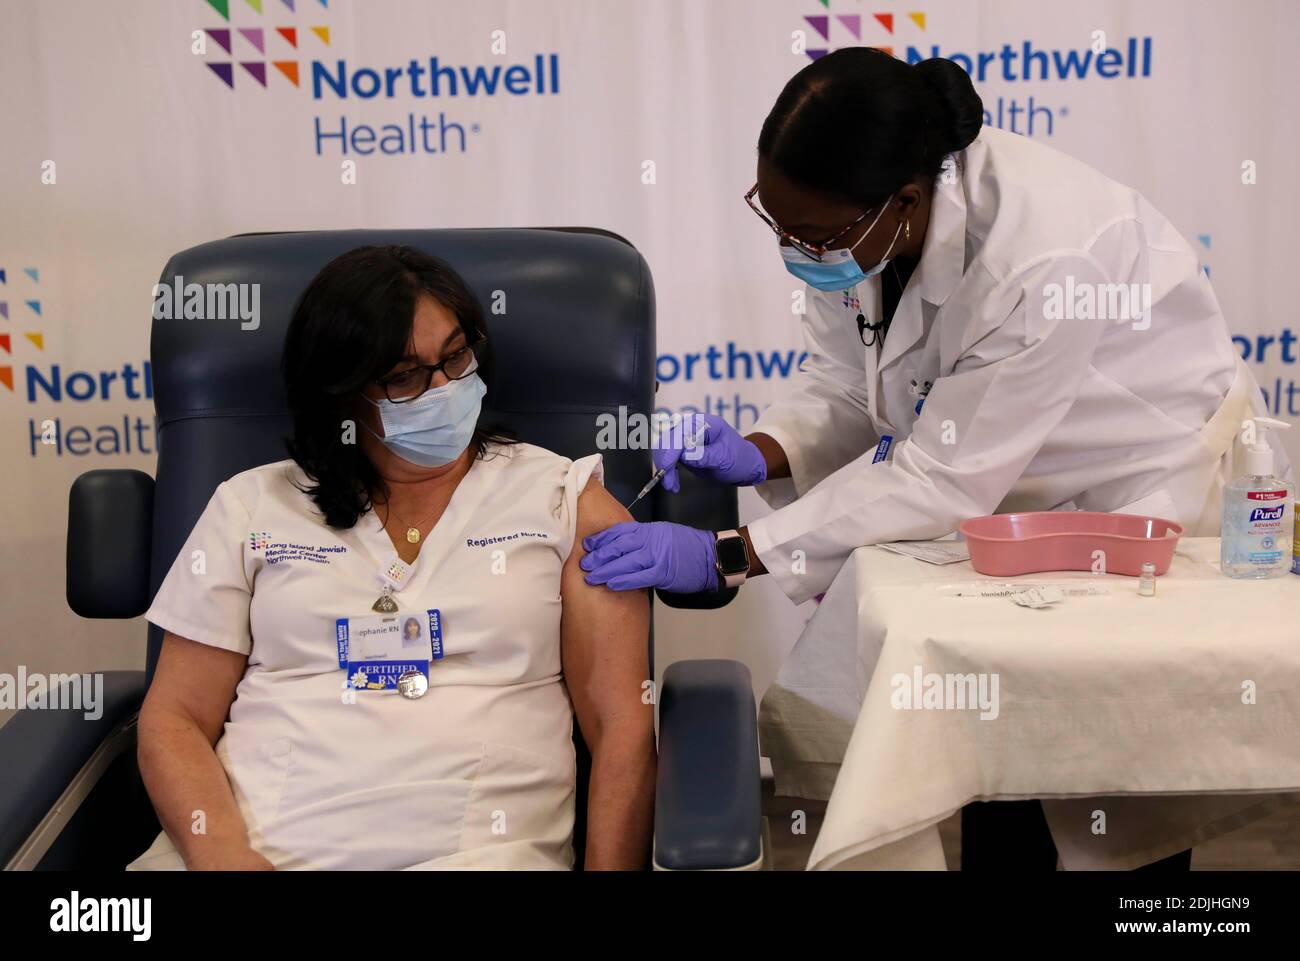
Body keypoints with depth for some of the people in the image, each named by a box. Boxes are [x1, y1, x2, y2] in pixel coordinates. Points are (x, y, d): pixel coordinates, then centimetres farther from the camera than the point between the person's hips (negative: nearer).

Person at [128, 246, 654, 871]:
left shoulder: (564, 502, 9)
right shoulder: (252, 507, 14)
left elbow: (625, 726, 2)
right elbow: (174, 719, 10)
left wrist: (609, 866, -12)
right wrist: (220, 851, -9)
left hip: (477, 849, 0)